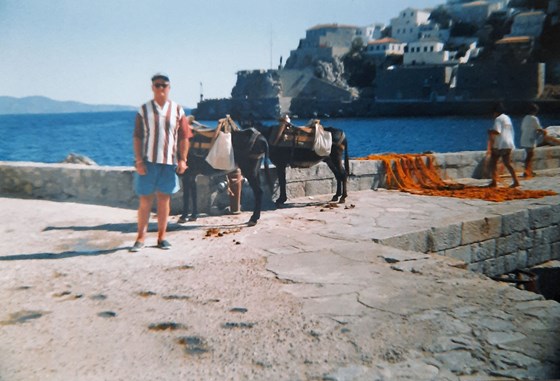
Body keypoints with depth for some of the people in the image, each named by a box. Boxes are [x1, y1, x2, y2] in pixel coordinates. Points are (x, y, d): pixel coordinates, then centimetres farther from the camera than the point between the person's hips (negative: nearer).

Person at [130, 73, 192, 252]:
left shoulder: (177, 110, 6)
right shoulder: (144, 110, 3)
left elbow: (184, 138, 6)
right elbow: (137, 137, 1)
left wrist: (182, 159, -2)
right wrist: (138, 160, -7)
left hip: (169, 162, 1)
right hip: (148, 161, -1)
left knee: (164, 200, 7)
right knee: (145, 200, 2)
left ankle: (162, 236, 17)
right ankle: (141, 237, 11)